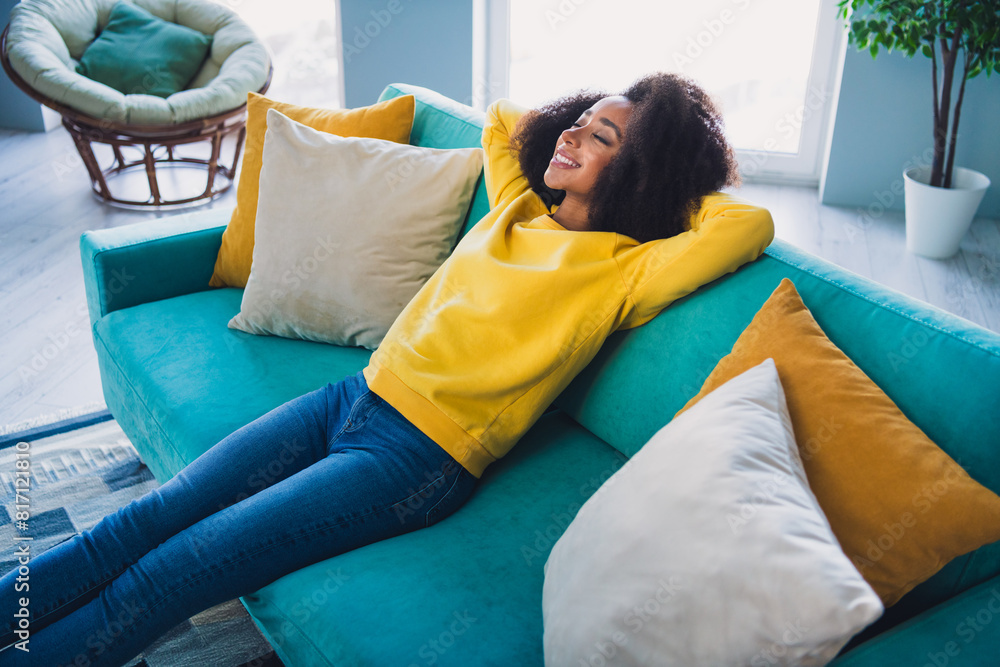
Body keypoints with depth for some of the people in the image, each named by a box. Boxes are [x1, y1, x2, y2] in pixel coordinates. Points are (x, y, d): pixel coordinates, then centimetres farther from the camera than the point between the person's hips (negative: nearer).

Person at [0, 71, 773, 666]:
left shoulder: (622, 272, -9)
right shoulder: (518, 210, 11)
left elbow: (751, 224, -21)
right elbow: (501, 115, 27)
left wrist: (668, 191, -4)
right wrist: (565, 126, 18)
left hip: (419, 459, -7)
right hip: (354, 398, 7)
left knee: (167, 575, -9)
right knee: (148, 518, 2)